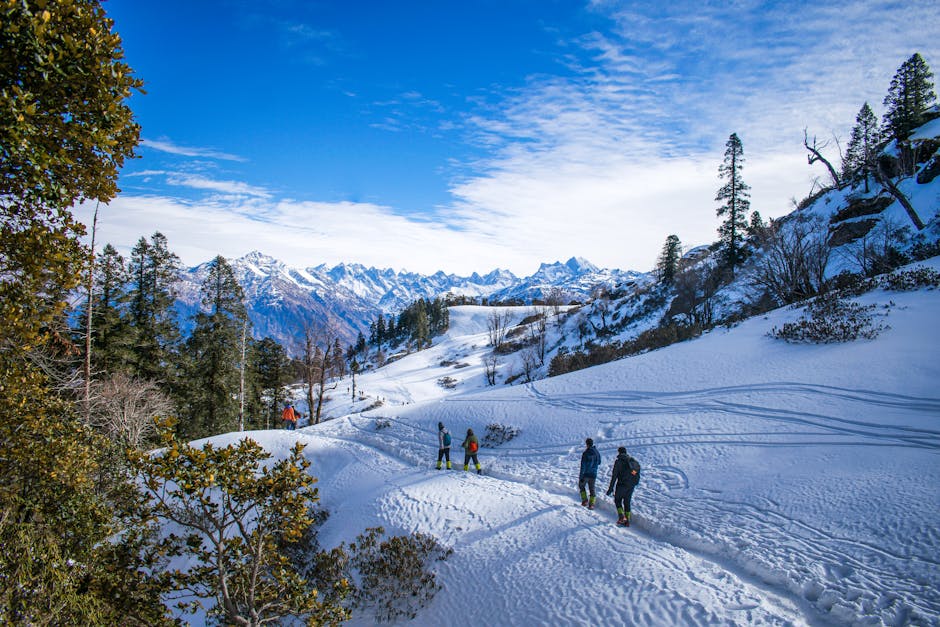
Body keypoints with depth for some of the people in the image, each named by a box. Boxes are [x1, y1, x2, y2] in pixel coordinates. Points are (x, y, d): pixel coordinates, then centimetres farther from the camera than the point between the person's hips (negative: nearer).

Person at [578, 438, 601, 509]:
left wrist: (581, 476, -15)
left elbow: (583, 466, -18)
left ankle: (585, 501, 7)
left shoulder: (586, 453, -18)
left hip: (586, 474, -5)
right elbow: (599, 463, 15)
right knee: (592, 489, 14)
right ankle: (591, 504, 8)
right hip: (593, 474, 5)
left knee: (581, 486, 16)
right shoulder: (597, 452, 0)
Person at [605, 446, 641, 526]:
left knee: (617, 500, 10)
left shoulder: (619, 461, -9)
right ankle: (627, 521, 14)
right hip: (631, 486, 6)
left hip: (622, 485, -5)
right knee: (627, 502, 15)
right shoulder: (634, 461, 10)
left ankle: (621, 516, -7)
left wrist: (611, 488, -9)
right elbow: (637, 475, 12)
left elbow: (614, 476, -11)